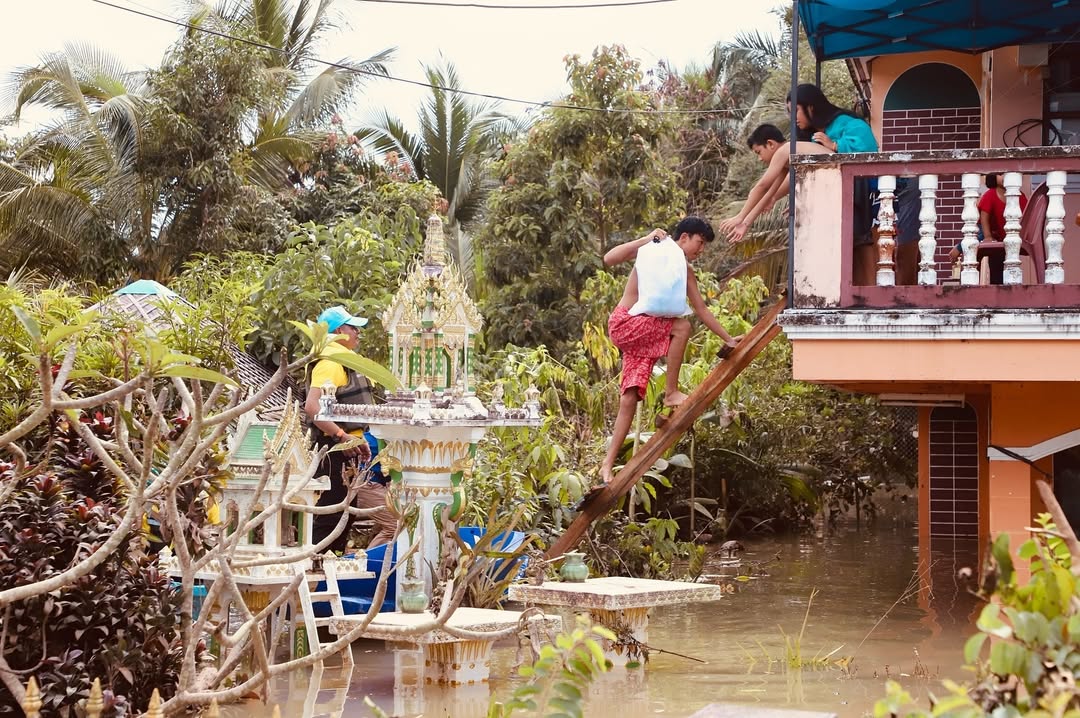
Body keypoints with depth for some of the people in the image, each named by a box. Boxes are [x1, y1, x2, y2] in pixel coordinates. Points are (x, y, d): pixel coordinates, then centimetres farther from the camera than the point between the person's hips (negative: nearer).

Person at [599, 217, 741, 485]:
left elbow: (701, 309, 17)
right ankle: (671, 393, -17)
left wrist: (727, 338, 14)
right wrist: (646, 239, -21)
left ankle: (608, 464, -7)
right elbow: (609, 259, -16)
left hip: (645, 336, 6)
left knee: (630, 398, -5)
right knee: (681, 326, -25)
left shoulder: (686, 272, 12)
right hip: (623, 323, -6)